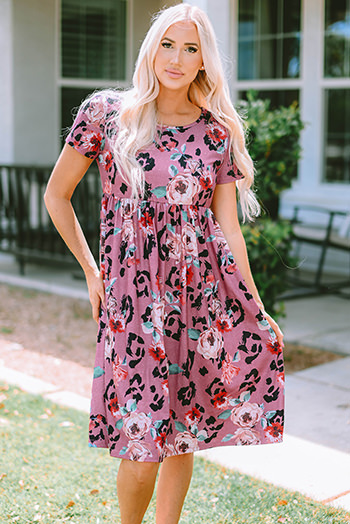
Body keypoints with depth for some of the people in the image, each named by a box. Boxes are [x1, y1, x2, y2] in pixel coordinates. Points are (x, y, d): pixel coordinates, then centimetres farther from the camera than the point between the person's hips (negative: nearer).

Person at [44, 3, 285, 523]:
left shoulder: (219, 132, 5)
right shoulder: (105, 112, -1)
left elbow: (229, 229, 8)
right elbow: (56, 195, 8)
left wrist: (255, 308, 7)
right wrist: (91, 272, 7)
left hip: (205, 295, 3)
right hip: (133, 299, -2)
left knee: (184, 434, 9)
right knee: (144, 446, -3)